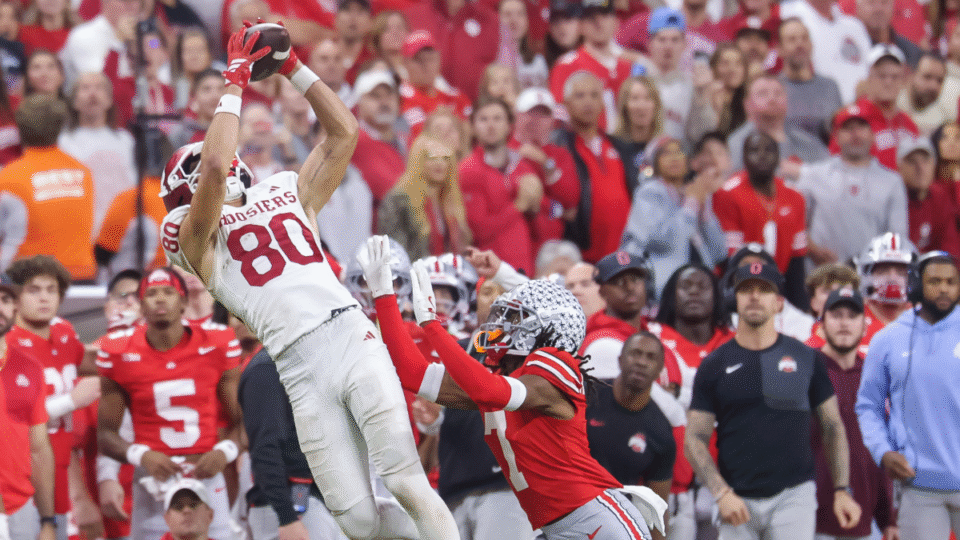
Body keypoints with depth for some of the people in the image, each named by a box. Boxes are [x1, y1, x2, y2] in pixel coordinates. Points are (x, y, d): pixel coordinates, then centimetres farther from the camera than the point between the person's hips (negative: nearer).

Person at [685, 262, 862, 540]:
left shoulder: (805, 358, 6)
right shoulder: (715, 365, 5)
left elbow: (832, 427, 11)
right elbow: (695, 439, 2)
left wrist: (841, 490, 4)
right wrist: (722, 493, -11)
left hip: (793, 495, -1)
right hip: (738, 501, 1)